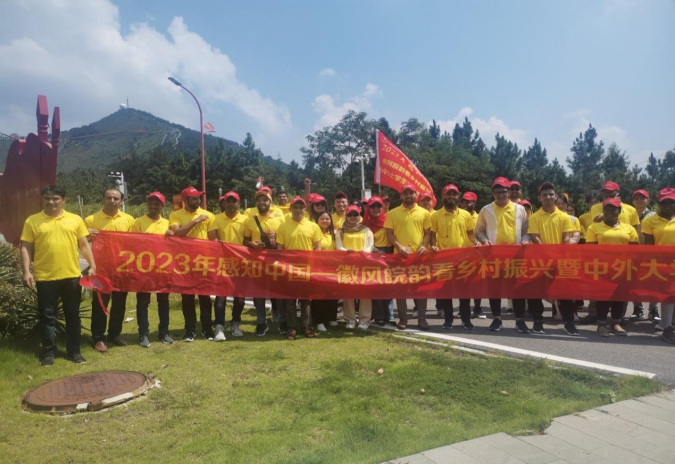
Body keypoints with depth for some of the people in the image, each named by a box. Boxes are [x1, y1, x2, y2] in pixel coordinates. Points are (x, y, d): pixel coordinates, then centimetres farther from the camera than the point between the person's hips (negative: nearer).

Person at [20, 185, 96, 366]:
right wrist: (26, 271, -7)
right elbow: (26, 248, 2)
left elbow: (84, 245, 8)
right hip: (45, 277, -1)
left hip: (71, 276, 1)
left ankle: (74, 351, 21)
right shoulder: (32, 221, 2)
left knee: (73, 315, 9)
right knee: (47, 317, 7)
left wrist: (92, 265, 1)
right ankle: (48, 353, 20)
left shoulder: (75, 219, 5)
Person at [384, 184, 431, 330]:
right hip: (400, 255, -1)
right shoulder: (393, 213, 5)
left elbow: (427, 233, 9)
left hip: (419, 255, 1)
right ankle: (402, 318, 13)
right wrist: (399, 247, -13)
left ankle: (422, 318, 13)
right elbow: (389, 233, 2)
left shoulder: (424, 213, 8)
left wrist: (424, 246, -9)